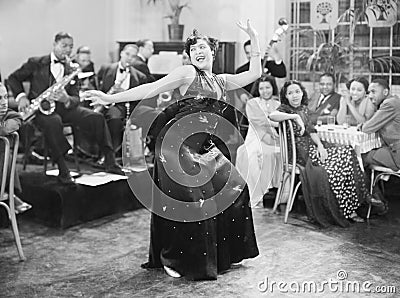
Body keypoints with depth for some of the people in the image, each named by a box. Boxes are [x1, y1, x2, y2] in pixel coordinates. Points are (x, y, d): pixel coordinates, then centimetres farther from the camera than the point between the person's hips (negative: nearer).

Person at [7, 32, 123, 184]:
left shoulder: (71, 70, 12)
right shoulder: (36, 63, 4)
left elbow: (76, 98, 8)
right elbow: (13, 78, 10)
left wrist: (67, 99, -17)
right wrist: (21, 96, -8)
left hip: (63, 107, 4)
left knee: (96, 117, -18)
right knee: (54, 122, -40)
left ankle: (110, 163, -17)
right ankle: (63, 170, -36)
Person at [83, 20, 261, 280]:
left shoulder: (221, 81, 16)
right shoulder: (187, 73, -3)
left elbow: (255, 73, 15)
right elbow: (152, 89, -10)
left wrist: (254, 39, 10)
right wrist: (111, 98, -18)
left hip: (204, 147, 7)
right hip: (178, 142, -7)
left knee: (233, 189, 4)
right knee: (188, 199, -10)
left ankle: (221, 254, 21)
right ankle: (175, 259, 10)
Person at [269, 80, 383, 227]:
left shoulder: (304, 108, 15)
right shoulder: (285, 109, -8)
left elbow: (311, 130, 13)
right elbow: (272, 115, -31)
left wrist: (320, 145, -4)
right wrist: (295, 116, -26)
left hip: (311, 145, 8)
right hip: (299, 151, -8)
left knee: (347, 153, -7)